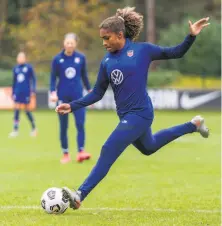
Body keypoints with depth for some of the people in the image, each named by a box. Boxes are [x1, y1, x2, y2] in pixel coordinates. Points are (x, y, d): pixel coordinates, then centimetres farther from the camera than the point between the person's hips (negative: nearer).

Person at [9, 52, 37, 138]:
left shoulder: (29, 67, -4)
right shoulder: (16, 68, 8)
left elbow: (33, 79, 0)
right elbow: (14, 81, 15)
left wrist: (33, 90, -7)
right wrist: (13, 93, 15)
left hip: (26, 92, -4)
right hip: (18, 92, 4)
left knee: (27, 110, 3)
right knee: (16, 110, -3)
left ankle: (34, 128, 20)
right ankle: (15, 130, 0)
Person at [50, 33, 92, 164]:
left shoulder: (81, 58, 2)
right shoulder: (57, 59, -2)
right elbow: (53, 77, 2)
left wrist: (90, 91, 13)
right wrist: (53, 92, -11)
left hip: (77, 95, 0)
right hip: (63, 96, 0)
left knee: (80, 124, -12)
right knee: (63, 127, 4)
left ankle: (81, 152, -14)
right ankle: (66, 154, 12)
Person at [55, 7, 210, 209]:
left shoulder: (142, 50, -7)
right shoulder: (107, 61, 5)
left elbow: (175, 53, 4)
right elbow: (97, 94, 10)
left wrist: (192, 36, -10)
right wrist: (72, 106, -1)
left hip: (139, 114, -7)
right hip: (126, 116, 7)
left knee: (108, 152, -17)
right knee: (148, 148, 29)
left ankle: (80, 195, -16)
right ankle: (193, 125, 48)